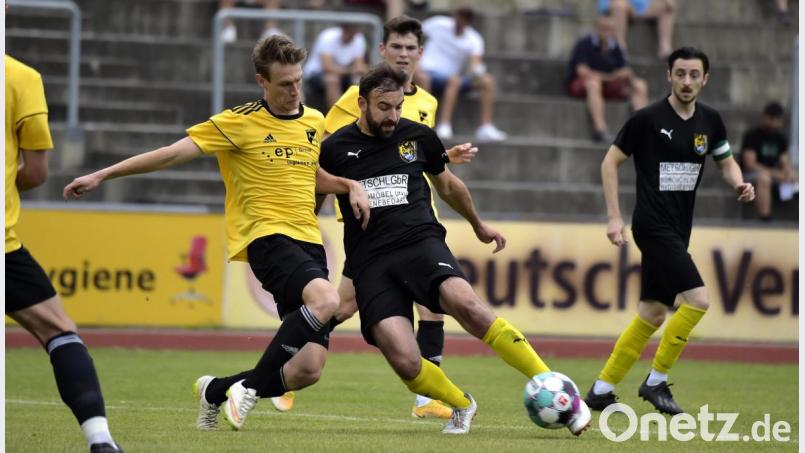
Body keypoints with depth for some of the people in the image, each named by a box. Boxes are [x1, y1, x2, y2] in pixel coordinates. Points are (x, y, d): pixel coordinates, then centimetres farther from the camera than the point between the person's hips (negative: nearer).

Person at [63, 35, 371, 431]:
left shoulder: (315, 121, 15)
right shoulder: (241, 122, -3)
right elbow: (174, 153, -5)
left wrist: (350, 185, 12)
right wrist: (102, 175, -8)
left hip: (308, 241, 6)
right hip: (267, 236, -6)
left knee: (307, 371, -6)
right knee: (326, 298, -37)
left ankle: (216, 390, 19)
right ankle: (249, 388, -23)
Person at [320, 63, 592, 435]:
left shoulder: (418, 137, 10)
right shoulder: (335, 149, 4)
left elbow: (447, 185, 29)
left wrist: (479, 226, 42)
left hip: (421, 241, 1)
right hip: (370, 262, -1)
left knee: (466, 304, -32)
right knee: (406, 364, -21)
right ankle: (462, 406, 12)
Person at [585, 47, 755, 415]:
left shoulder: (710, 121, 6)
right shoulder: (648, 119, -10)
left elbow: (726, 163, 19)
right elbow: (610, 162, -3)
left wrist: (739, 184, -4)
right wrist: (614, 217, -8)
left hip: (678, 230, 7)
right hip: (654, 226, -7)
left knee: (652, 314, 10)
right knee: (697, 299, -18)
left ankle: (601, 391, 18)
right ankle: (656, 381, -5)